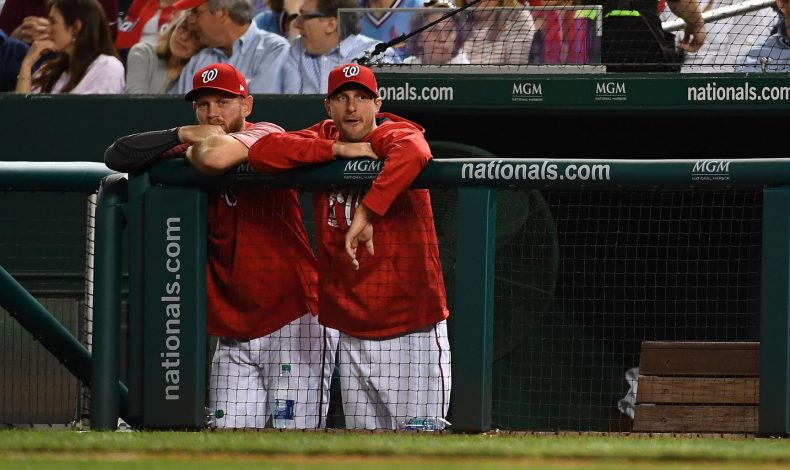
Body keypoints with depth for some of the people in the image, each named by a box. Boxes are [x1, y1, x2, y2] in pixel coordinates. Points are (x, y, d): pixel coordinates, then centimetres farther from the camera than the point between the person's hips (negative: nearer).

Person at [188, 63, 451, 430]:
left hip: (414, 331, -5)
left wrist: (366, 213, -40)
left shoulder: (393, 135, -9)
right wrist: (338, 149, -15)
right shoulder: (322, 139, 8)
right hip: (352, 335, 5)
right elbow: (262, 152, -8)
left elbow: (413, 152, -34)